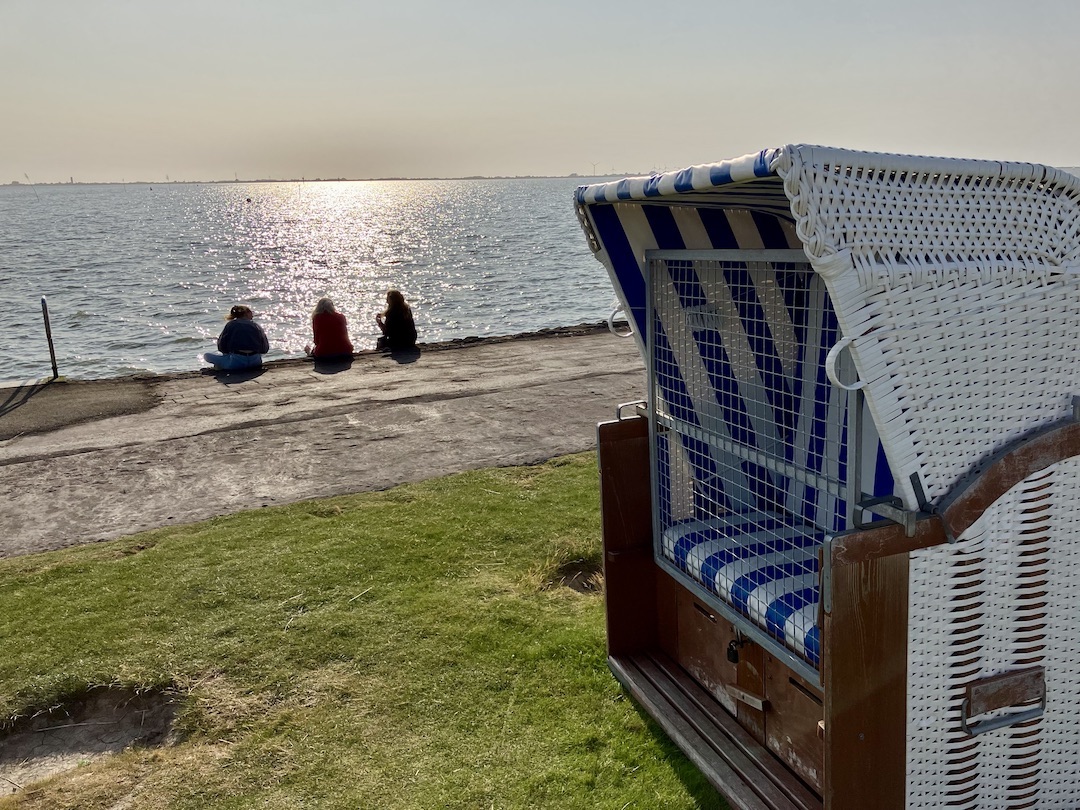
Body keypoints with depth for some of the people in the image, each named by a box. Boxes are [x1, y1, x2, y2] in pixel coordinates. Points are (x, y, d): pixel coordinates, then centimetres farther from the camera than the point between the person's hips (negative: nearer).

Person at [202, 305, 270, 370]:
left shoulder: (231, 324, 9)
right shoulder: (256, 326, 12)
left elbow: (221, 347, 4)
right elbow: (265, 349, 9)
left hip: (237, 362, -3)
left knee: (207, 355, 12)